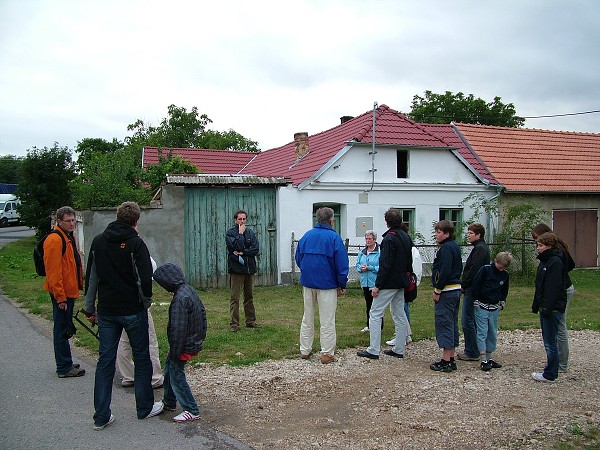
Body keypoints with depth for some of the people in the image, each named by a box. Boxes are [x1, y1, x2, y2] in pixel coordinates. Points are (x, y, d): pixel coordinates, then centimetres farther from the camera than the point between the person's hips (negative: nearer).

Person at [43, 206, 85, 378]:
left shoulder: (70, 237, 14)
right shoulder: (55, 240, -18)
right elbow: (53, 271, -22)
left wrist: (80, 284, 23)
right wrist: (60, 296, -22)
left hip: (70, 291, 10)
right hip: (61, 293, -10)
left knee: (65, 328, 17)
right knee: (62, 330, -1)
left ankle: (65, 364, 28)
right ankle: (64, 367, 8)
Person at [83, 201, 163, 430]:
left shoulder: (98, 241, 4)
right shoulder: (135, 243, -13)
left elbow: (90, 277, 10)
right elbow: (145, 279, -19)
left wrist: (90, 308, 18)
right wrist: (146, 298, 1)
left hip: (106, 311, 5)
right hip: (133, 310, -4)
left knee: (105, 361, 10)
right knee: (141, 359, 11)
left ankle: (101, 416, 13)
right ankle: (145, 408, 22)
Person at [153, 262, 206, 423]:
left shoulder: (180, 298, -26)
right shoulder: (189, 290, 4)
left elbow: (178, 328, -26)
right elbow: (202, 312, 13)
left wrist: (175, 352, -18)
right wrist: (201, 335, 20)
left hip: (184, 345, -10)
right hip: (194, 341, 10)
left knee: (176, 376, 2)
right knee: (169, 369, 23)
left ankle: (192, 411, 10)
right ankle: (169, 402, 38)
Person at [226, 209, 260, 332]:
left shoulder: (250, 232, 11)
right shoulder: (230, 233, -1)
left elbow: (255, 249, -1)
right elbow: (236, 246, -17)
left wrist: (242, 253, -12)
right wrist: (240, 233, -9)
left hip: (250, 268, 4)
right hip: (236, 269, -4)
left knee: (249, 296, 12)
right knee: (235, 298, -4)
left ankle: (250, 321, 20)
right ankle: (234, 324, 0)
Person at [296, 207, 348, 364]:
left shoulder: (306, 236, 5)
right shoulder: (334, 237, -10)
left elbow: (298, 258, 12)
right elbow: (342, 263, -11)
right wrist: (342, 285, -3)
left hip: (307, 282, 5)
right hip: (327, 284, -5)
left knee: (307, 318, 16)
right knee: (327, 321, 3)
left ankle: (305, 350, 21)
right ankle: (327, 354, 7)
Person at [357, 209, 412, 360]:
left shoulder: (389, 238, -17)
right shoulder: (407, 237, 10)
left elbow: (385, 264, -21)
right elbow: (409, 261, 17)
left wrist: (378, 285, -18)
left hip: (389, 283, -9)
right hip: (401, 282, 9)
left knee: (375, 314, -3)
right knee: (399, 315, 13)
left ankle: (373, 350, -3)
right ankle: (399, 349, 18)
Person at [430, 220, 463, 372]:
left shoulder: (446, 248, -16)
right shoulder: (455, 246, 14)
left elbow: (444, 272, -22)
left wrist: (437, 291, -16)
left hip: (446, 291, -10)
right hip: (456, 289, 10)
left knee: (444, 324, -5)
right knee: (452, 324, 14)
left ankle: (446, 361, -2)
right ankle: (451, 359, 21)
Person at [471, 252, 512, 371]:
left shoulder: (505, 274, 6)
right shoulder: (485, 269, -11)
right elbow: (475, 285, -9)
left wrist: (502, 302, 11)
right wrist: (476, 301, -9)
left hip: (495, 308, 6)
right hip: (482, 306, -5)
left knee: (493, 334, 9)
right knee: (482, 333, -6)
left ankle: (489, 358, 19)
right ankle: (483, 360, -4)